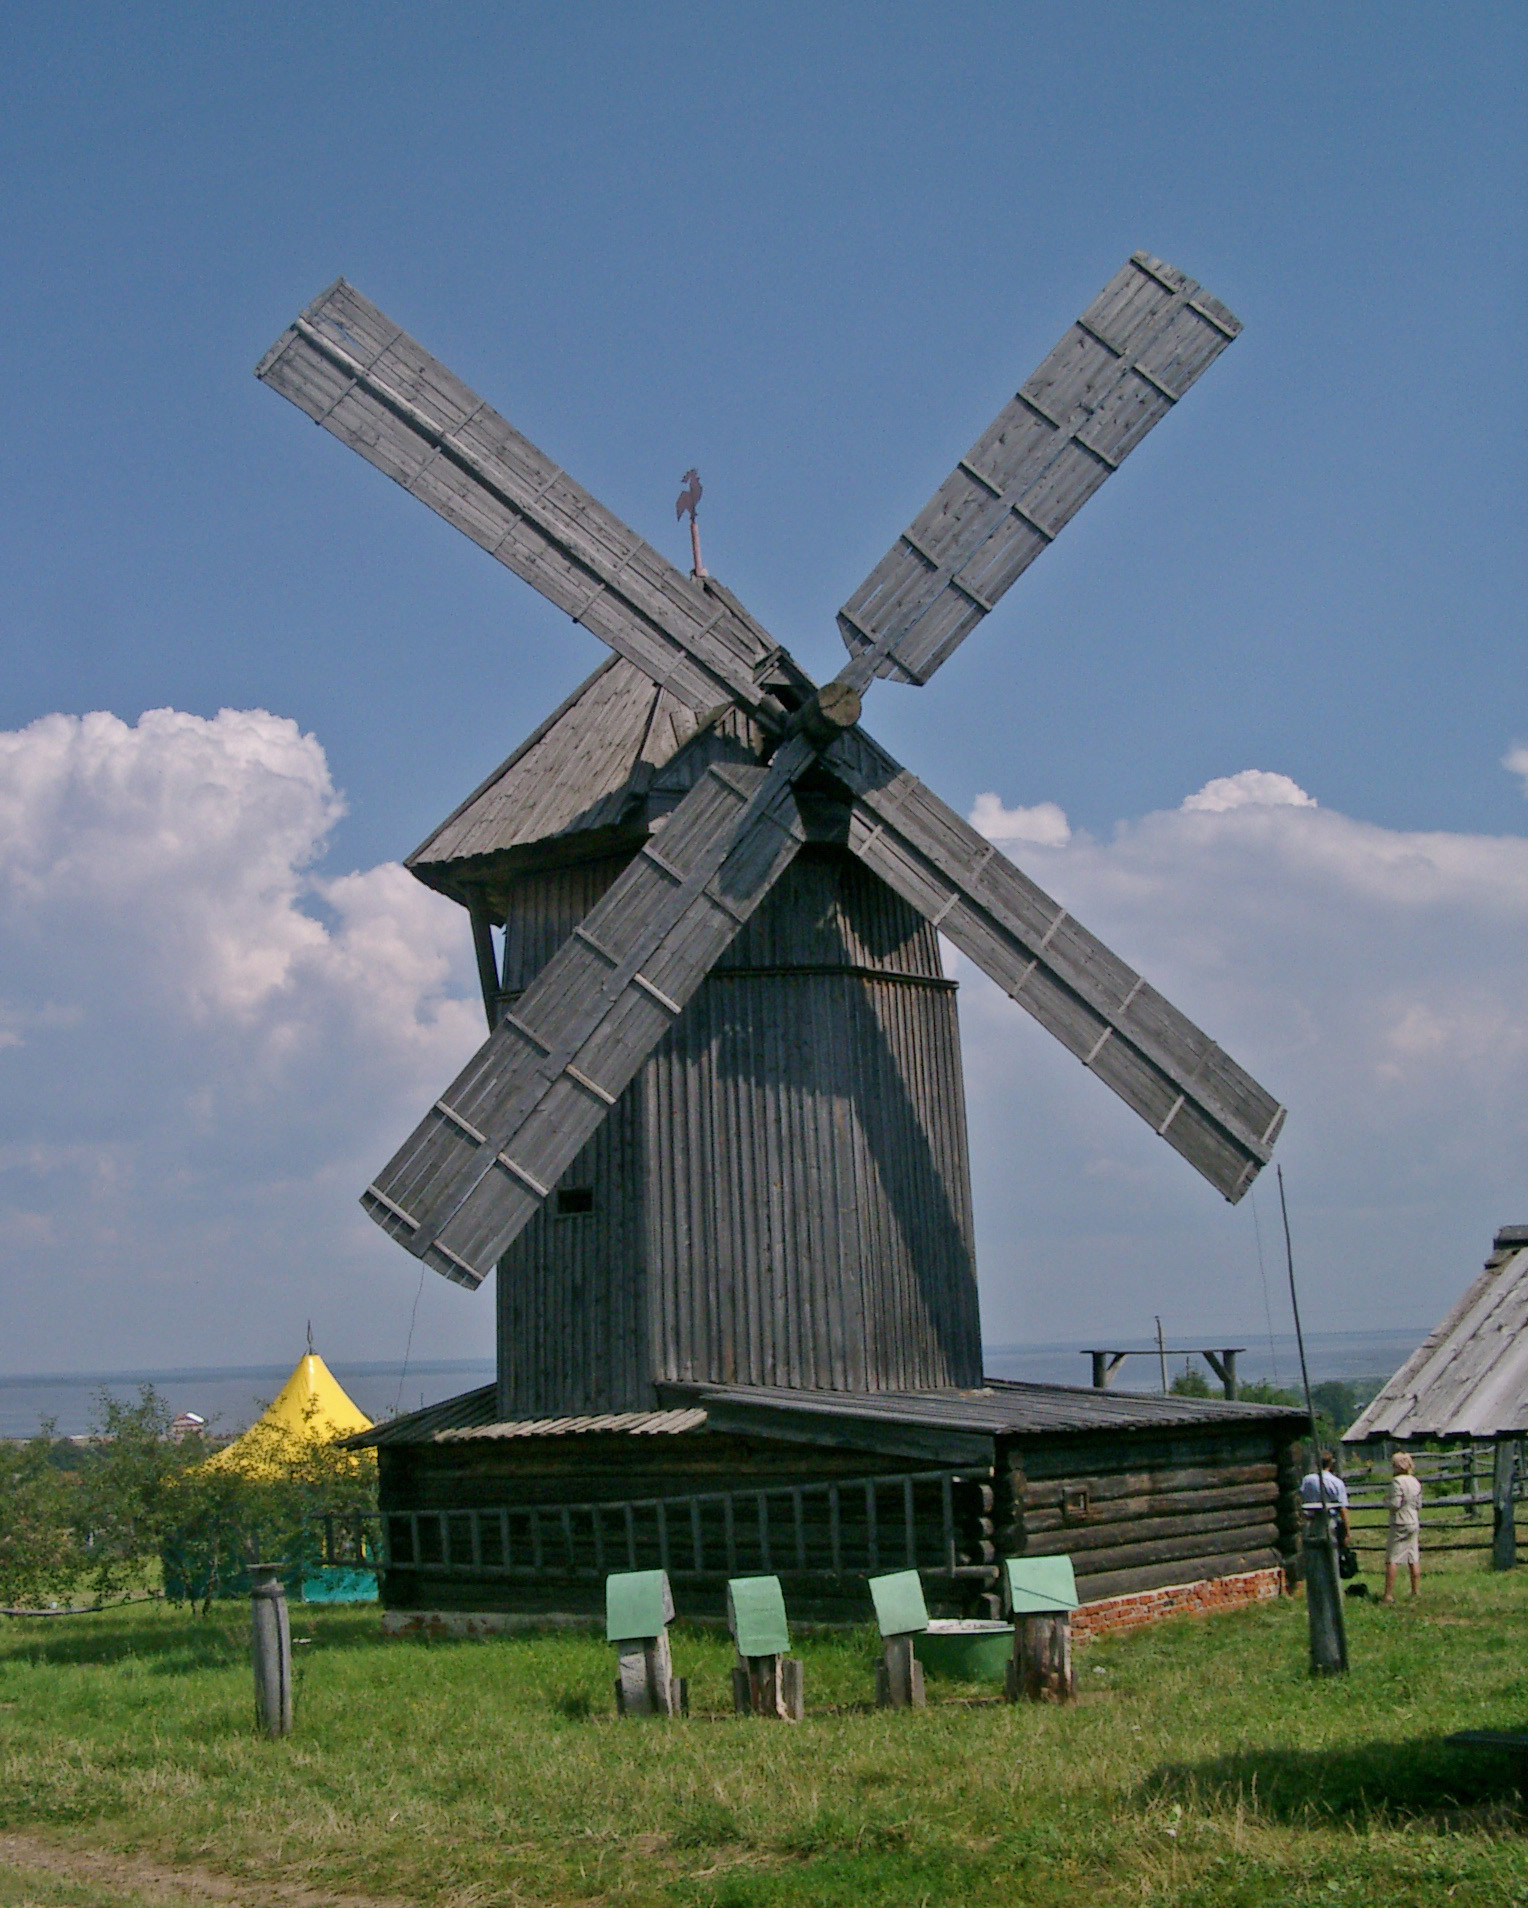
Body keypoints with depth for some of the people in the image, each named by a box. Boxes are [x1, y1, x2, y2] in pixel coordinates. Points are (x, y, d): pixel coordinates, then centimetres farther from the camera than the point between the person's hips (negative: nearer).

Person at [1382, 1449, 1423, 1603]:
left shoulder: (1397, 1481, -15)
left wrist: (1386, 1500, -1)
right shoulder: (1416, 1482, 7)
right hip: (1414, 1523, 7)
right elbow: (1419, 1504, 11)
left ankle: (1389, 1595, -7)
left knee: (1392, 1559, -4)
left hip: (1400, 1523, -7)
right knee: (1414, 1559, 11)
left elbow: (1395, 1504, -19)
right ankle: (1416, 1591, 13)